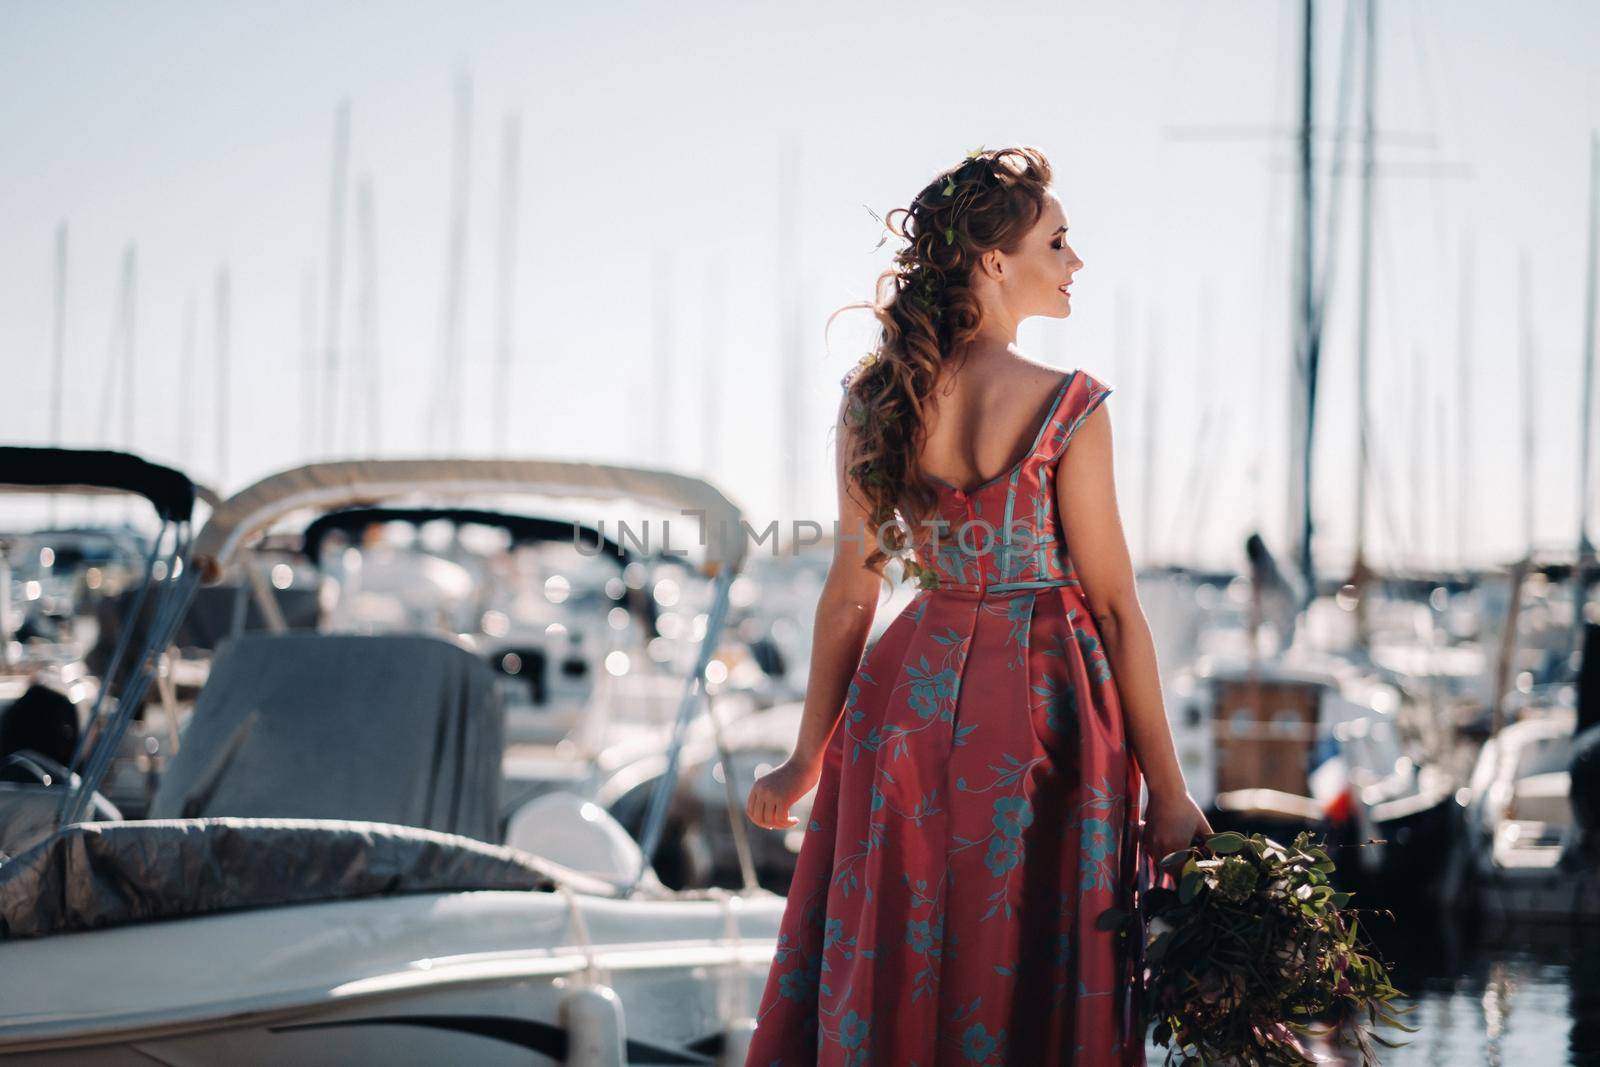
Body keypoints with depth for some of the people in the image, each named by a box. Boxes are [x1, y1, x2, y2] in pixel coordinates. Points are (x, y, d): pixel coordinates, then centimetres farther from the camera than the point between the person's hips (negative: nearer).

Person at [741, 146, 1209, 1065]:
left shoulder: (873, 399, 1)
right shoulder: (1065, 407, -14)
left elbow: (850, 594, 5)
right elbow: (1117, 609, -12)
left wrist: (808, 759, 14)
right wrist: (1168, 793, -6)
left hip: (909, 697, 5)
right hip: (1042, 698, -5)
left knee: (887, 977, 13)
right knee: (1028, 987, 6)